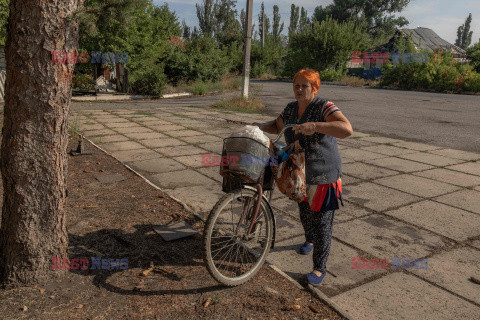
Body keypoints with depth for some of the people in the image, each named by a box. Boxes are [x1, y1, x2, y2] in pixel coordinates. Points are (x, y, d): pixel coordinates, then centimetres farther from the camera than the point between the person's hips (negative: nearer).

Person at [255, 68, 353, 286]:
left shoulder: (324, 108, -18)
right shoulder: (291, 109, 4)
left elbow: (347, 129, -33)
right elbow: (276, 126, 21)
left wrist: (315, 126, -45)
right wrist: (260, 127, 0)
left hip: (323, 176, -7)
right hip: (299, 173, 7)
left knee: (321, 221, -1)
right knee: (304, 212, 24)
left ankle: (319, 268, 13)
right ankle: (309, 240, 54)